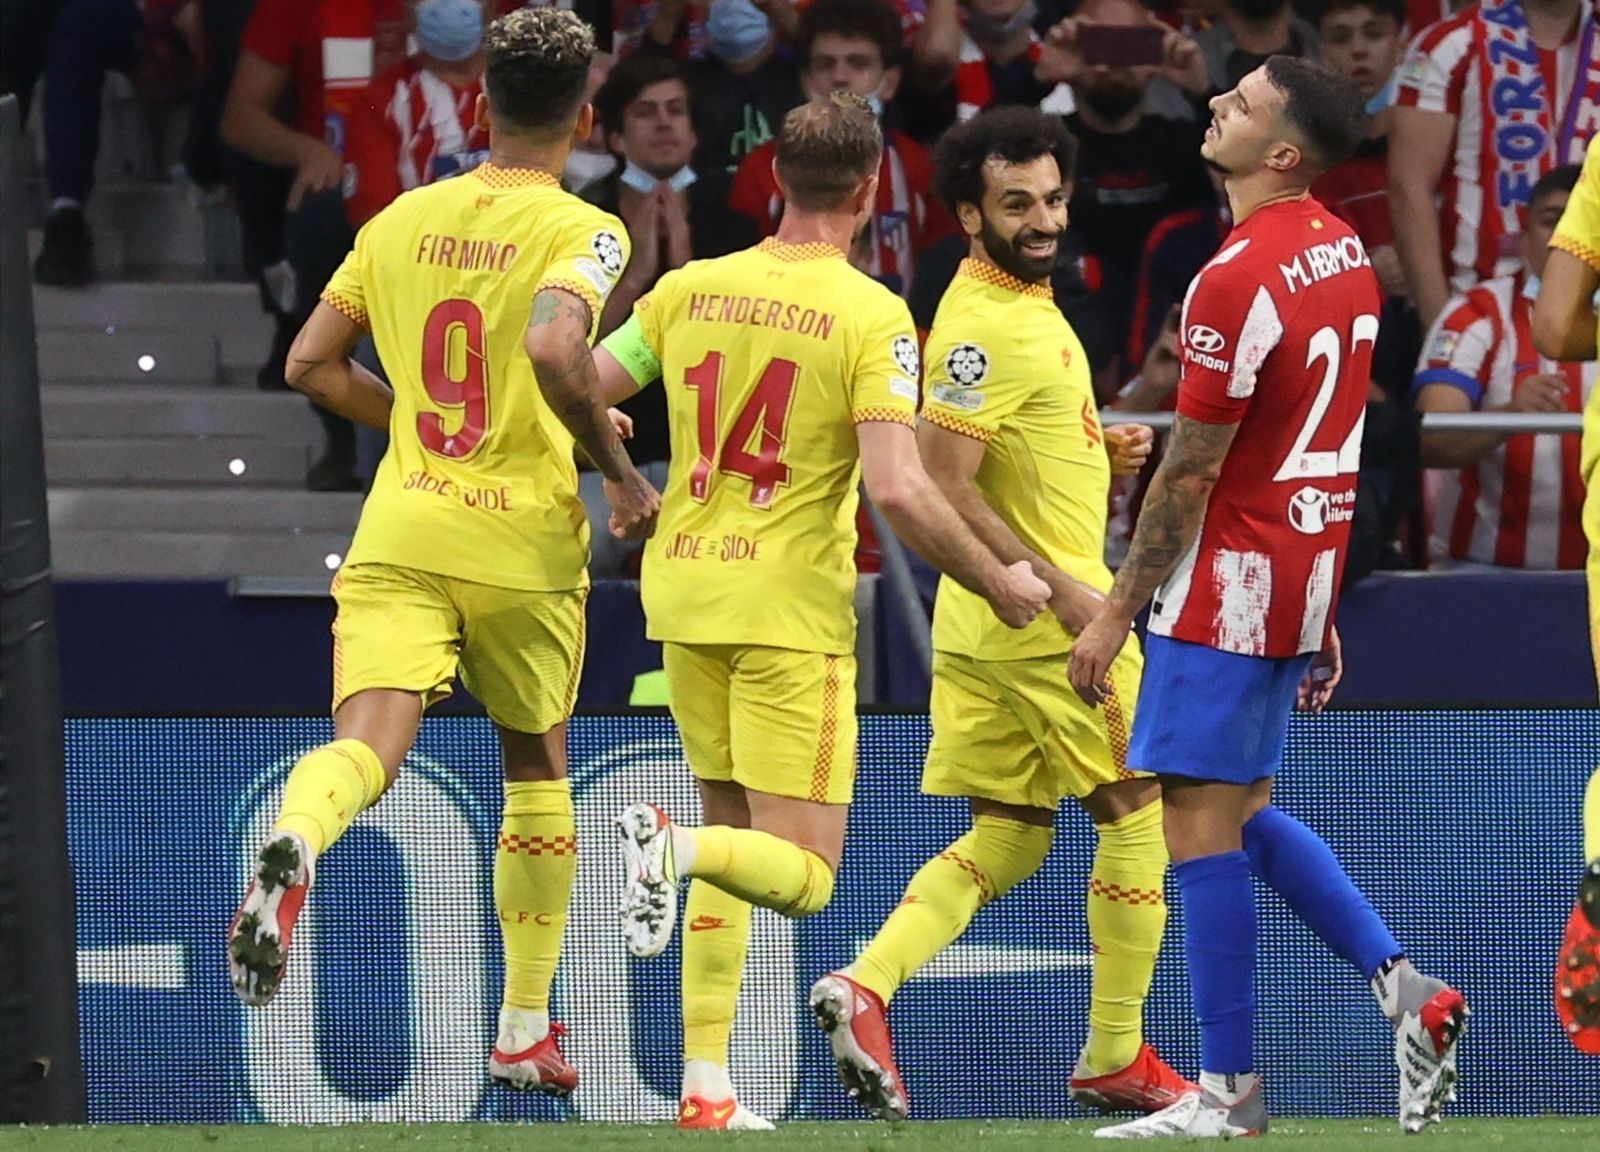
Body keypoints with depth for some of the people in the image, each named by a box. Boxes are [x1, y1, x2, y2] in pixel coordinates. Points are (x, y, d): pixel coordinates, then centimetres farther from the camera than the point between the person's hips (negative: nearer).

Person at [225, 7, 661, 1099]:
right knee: (537, 765, 19)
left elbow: (313, 363, 12)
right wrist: (620, 471, -12)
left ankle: (295, 842, -49)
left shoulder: (403, 219, 9)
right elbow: (555, 348, -25)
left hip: (400, 533, 2)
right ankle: (527, 1030, 25)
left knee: (365, 749, -12)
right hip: (524, 548, -2)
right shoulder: (581, 230, -6)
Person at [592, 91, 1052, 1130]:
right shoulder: (872, 316, -10)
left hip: (684, 592, 5)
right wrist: (999, 584, -5)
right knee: (803, 877, -1)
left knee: (735, 837, 18)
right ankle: (674, 845, -32)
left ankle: (705, 1081, 9)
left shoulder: (690, 290, 4)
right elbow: (899, 491, -19)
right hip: (793, 608, -5)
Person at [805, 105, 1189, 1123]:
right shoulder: (989, 328, -19)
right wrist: (1061, 591, -23)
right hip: (1039, 620, -9)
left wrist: (1101, 447, 10)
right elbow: (942, 489, -25)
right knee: (1140, 815, 4)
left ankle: (865, 985, -6)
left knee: (1007, 842, 10)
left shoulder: (1026, 304, 12)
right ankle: (1116, 1059, 12)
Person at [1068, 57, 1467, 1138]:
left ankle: (1232, 1092, -1)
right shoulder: (1347, 255, 8)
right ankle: (1403, 985, 8)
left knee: (1202, 825, -3)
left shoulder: (1238, 280, -20)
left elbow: (1190, 471, -17)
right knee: (1243, 811, 18)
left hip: (1229, 583, -9)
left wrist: (1116, 612, -9)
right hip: (1308, 568, 9)